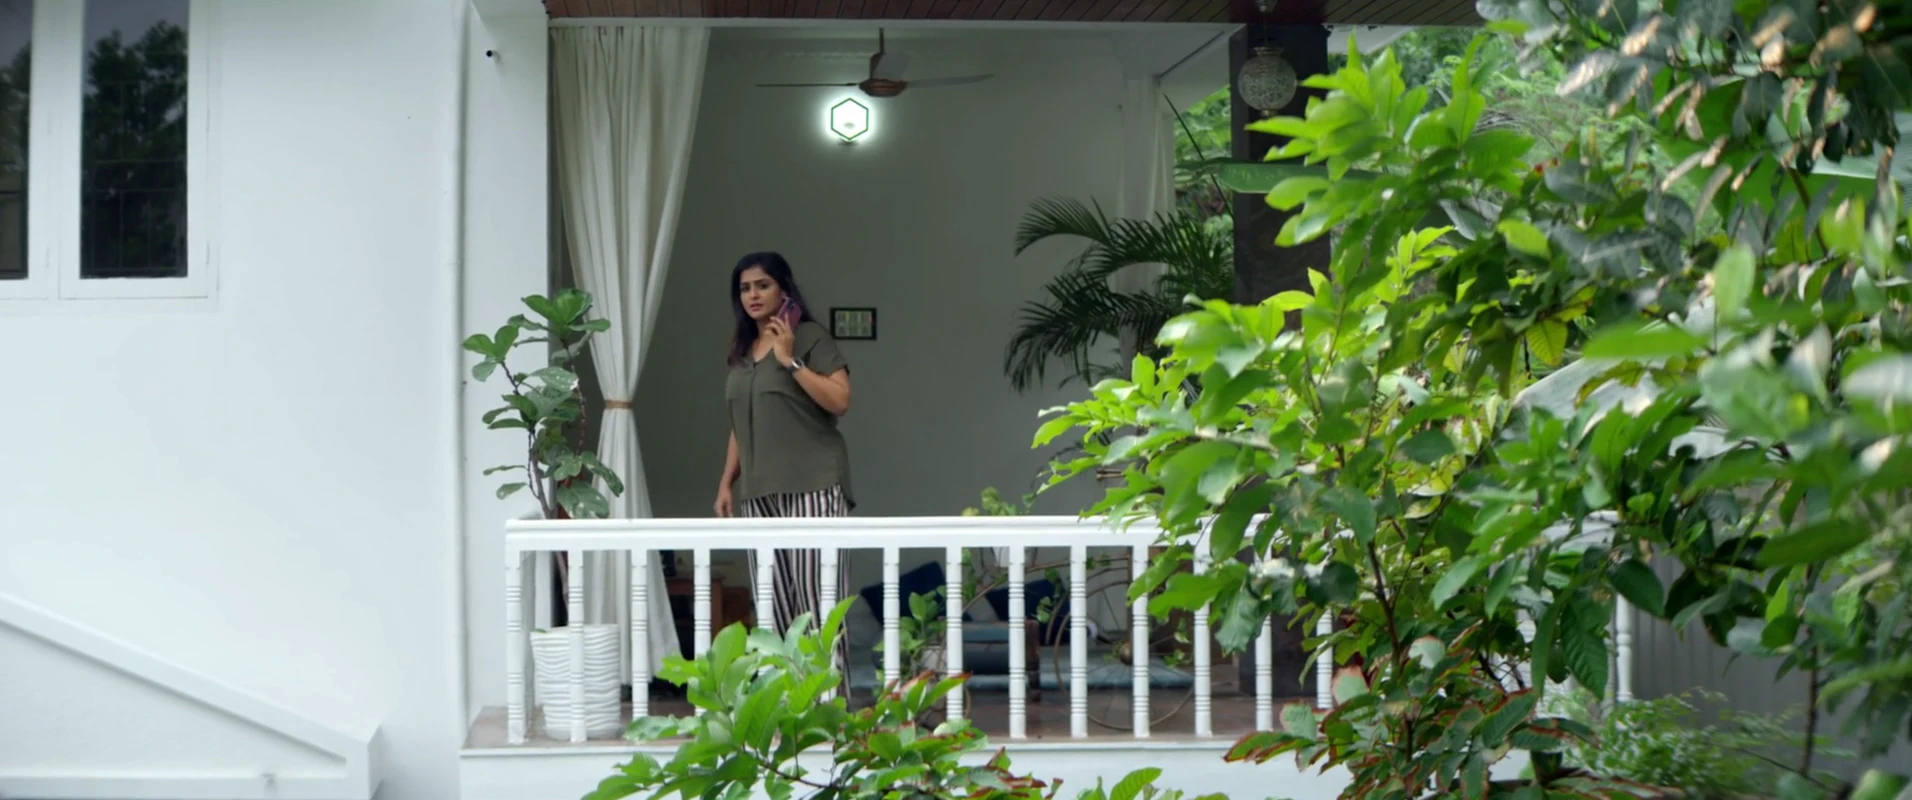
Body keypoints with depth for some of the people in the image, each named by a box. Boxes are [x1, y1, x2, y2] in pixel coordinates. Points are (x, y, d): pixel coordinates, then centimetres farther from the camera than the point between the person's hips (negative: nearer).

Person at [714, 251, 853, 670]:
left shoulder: (810, 336, 0)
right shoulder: (742, 350, 18)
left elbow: (839, 401, -12)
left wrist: (790, 360, -13)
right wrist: (726, 483, 17)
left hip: (812, 484, -6)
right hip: (758, 491, 6)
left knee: (816, 595, -9)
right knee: (772, 602, 3)